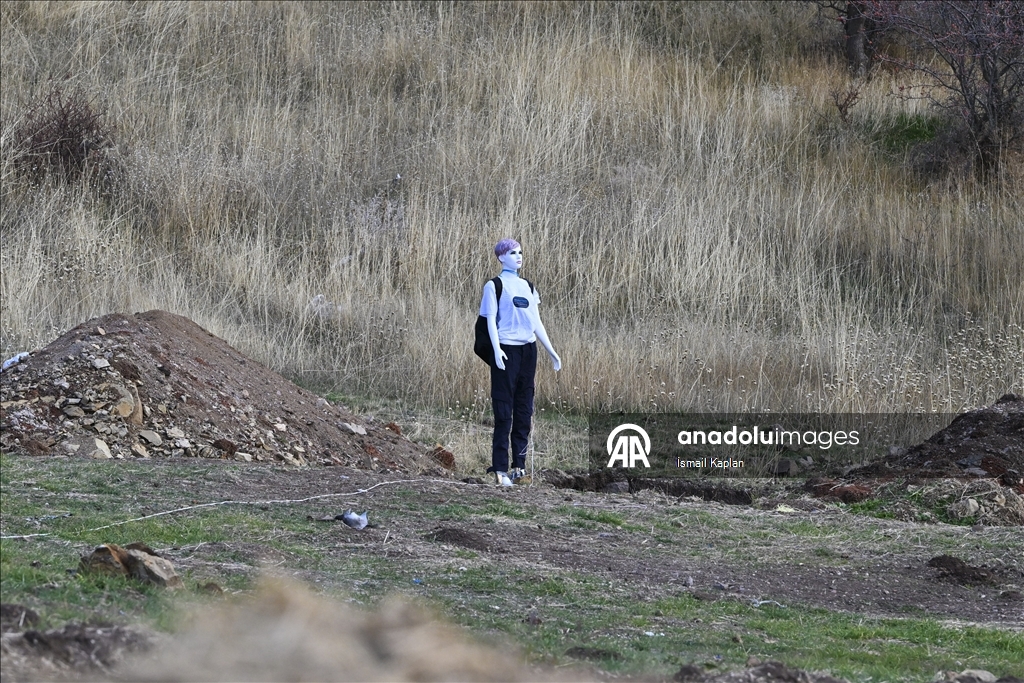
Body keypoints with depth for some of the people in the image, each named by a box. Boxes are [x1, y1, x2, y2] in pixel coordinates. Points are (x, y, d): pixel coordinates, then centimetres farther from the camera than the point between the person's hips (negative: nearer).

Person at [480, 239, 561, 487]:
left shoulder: (527, 287, 17)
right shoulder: (494, 286, 0)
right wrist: (496, 349, -21)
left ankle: (519, 464, 12)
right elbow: (491, 320, -8)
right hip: (507, 351, -6)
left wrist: (551, 351, 17)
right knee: (504, 412, -8)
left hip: (528, 350, 6)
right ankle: (500, 469, -8)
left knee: (524, 410, 6)